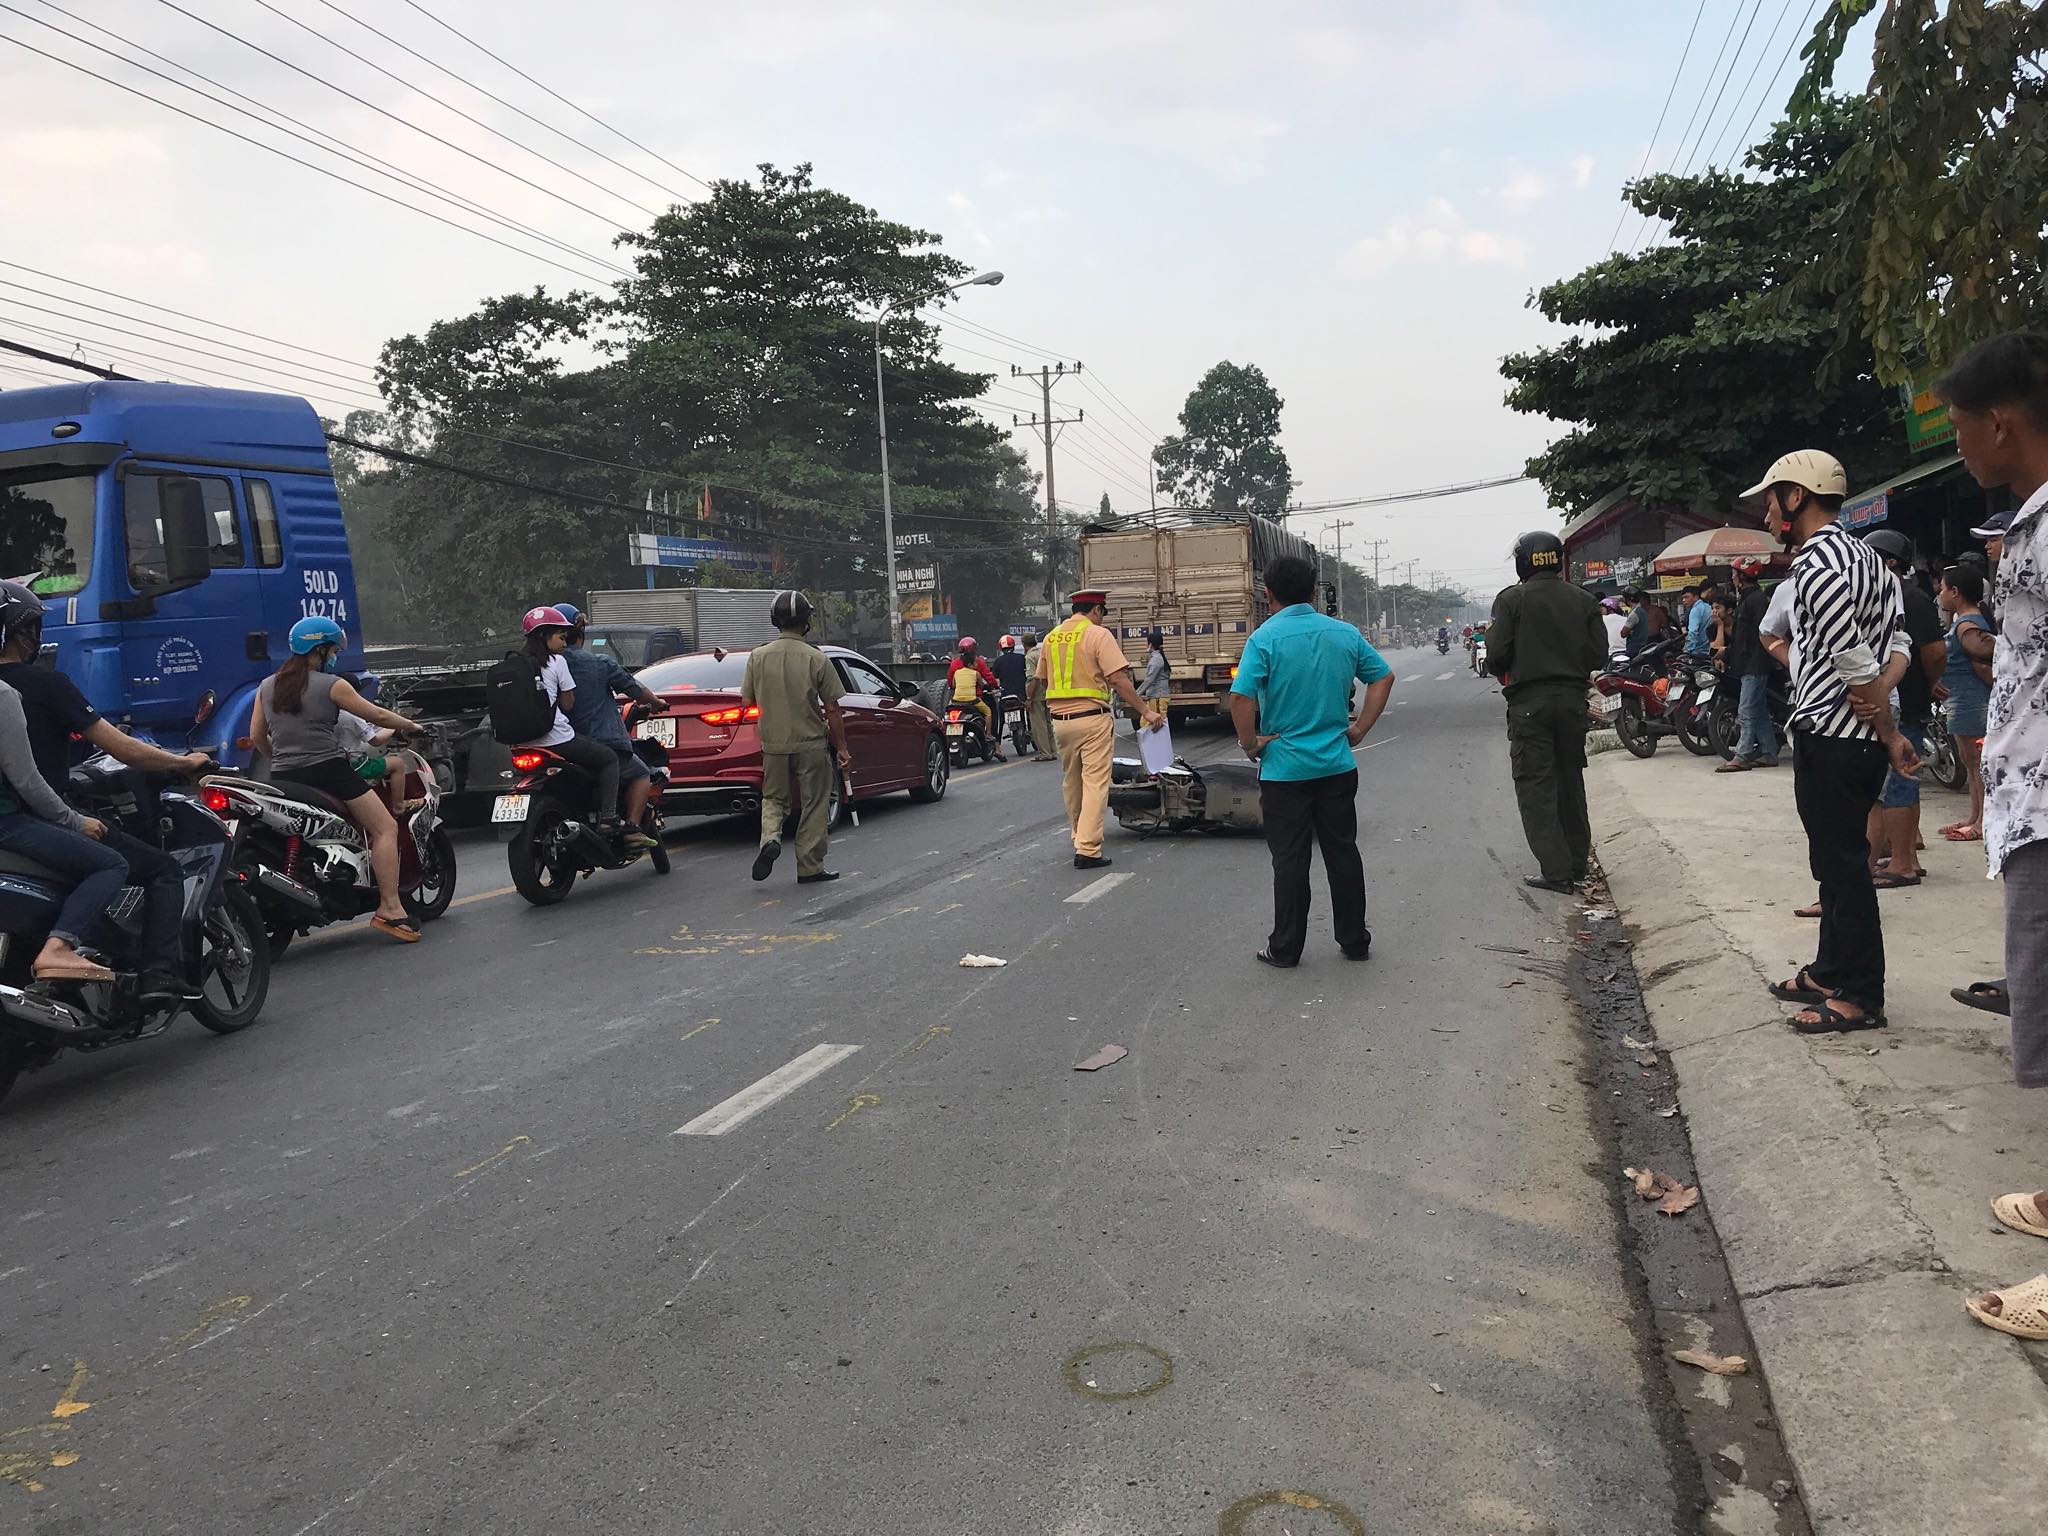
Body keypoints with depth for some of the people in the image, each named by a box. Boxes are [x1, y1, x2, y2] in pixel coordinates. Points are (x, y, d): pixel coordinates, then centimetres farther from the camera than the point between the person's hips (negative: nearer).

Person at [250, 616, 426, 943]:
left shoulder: (267, 686, 12)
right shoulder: (332, 685, -5)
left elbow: (256, 736, 15)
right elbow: (377, 716, 0)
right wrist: (409, 726, 17)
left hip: (284, 778, 7)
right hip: (327, 770, -6)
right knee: (385, 829, -4)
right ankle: (389, 908, -13)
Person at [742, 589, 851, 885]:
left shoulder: (758, 656, -4)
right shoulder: (816, 658, -11)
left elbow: (747, 701, 1)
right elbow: (832, 710, -8)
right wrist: (841, 748, 2)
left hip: (773, 742, 2)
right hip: (811, 743, -2)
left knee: (773, 797, 20)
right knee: (814, 805, 9)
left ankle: (770, 838, -7)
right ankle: (810, 868, 13)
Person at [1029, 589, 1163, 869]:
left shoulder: (1051, 638, 12)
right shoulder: (1098, 635, -7)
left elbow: (1041, 681, 18)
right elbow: (1118, 680, -15)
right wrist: (1146, 711, -12)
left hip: (1060, 720, 6)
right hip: (1092, 719, -6)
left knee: (1072, 783, 18)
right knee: (1095, 783, -4)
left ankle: (1079, 839, 30)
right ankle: (1087, 849, -9)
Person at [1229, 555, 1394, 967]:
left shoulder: (1265, 638, -13)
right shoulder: (1345, 633, 3)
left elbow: (1241, 698, -22)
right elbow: (1384, 677, 10)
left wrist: (1251, 745, -9)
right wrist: (1360, 729, 11)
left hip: (1284, 768, -4)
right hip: (1337, 764, 4)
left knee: (1290, 860, 4)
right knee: (1343, 852, 13)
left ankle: (1286, 948, 12)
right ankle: (1355, 941, 22)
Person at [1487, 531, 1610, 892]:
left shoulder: (1511, 599, -7)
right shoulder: (1583, 600, 5)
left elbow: (1497, 653, -12)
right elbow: (1599, 655, 3)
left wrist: (1503, 672, 9)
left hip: (1529, 702, -4)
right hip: (1573, 699, 5)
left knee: (1535, 786, 0)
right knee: (1571, 780, 17)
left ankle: (1556, 870, -4)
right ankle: (1578, 861, 24)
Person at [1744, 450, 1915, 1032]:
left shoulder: (1816, 565, -18)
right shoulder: (1865, 555, 15)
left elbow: (1857, 667, -19)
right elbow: (1898, 646, 8)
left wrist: (1890, 736, -10)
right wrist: (1877, 697, -9)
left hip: (1829, 739, -10)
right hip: (1860, 738, 10)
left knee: (1841, 864, -2)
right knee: (1840, 859, 17)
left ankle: (1860, 995, 6)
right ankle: (1831, 972, 28)